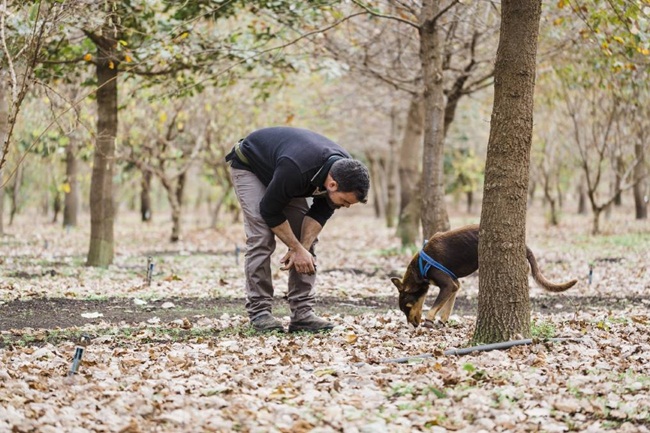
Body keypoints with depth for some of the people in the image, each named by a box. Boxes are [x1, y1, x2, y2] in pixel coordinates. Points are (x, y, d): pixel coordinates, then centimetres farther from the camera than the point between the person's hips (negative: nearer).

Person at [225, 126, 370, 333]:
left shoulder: (345, 171, -24)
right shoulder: (296, 169, -45)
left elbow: (320, 213, -10)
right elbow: (270, 211, -31)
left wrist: (303, 249, -22)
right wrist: (298, 249, -25)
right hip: (249, 165, -6)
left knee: (307, 238, -4)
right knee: (261, 237, -19)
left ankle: (302, 313, -3)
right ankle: (259, 312, -12)